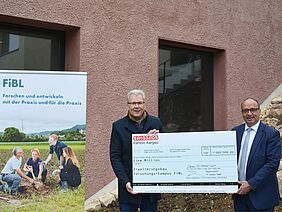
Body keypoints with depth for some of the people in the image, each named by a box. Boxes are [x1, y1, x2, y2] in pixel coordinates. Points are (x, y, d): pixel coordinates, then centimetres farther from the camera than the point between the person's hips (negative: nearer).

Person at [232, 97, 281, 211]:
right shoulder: (235, 131, 6)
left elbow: (272, 164, -14)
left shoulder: (271, 133, -9)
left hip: (261, 195, -4)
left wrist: (251, 184, -17)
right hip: (239, 192, 4)